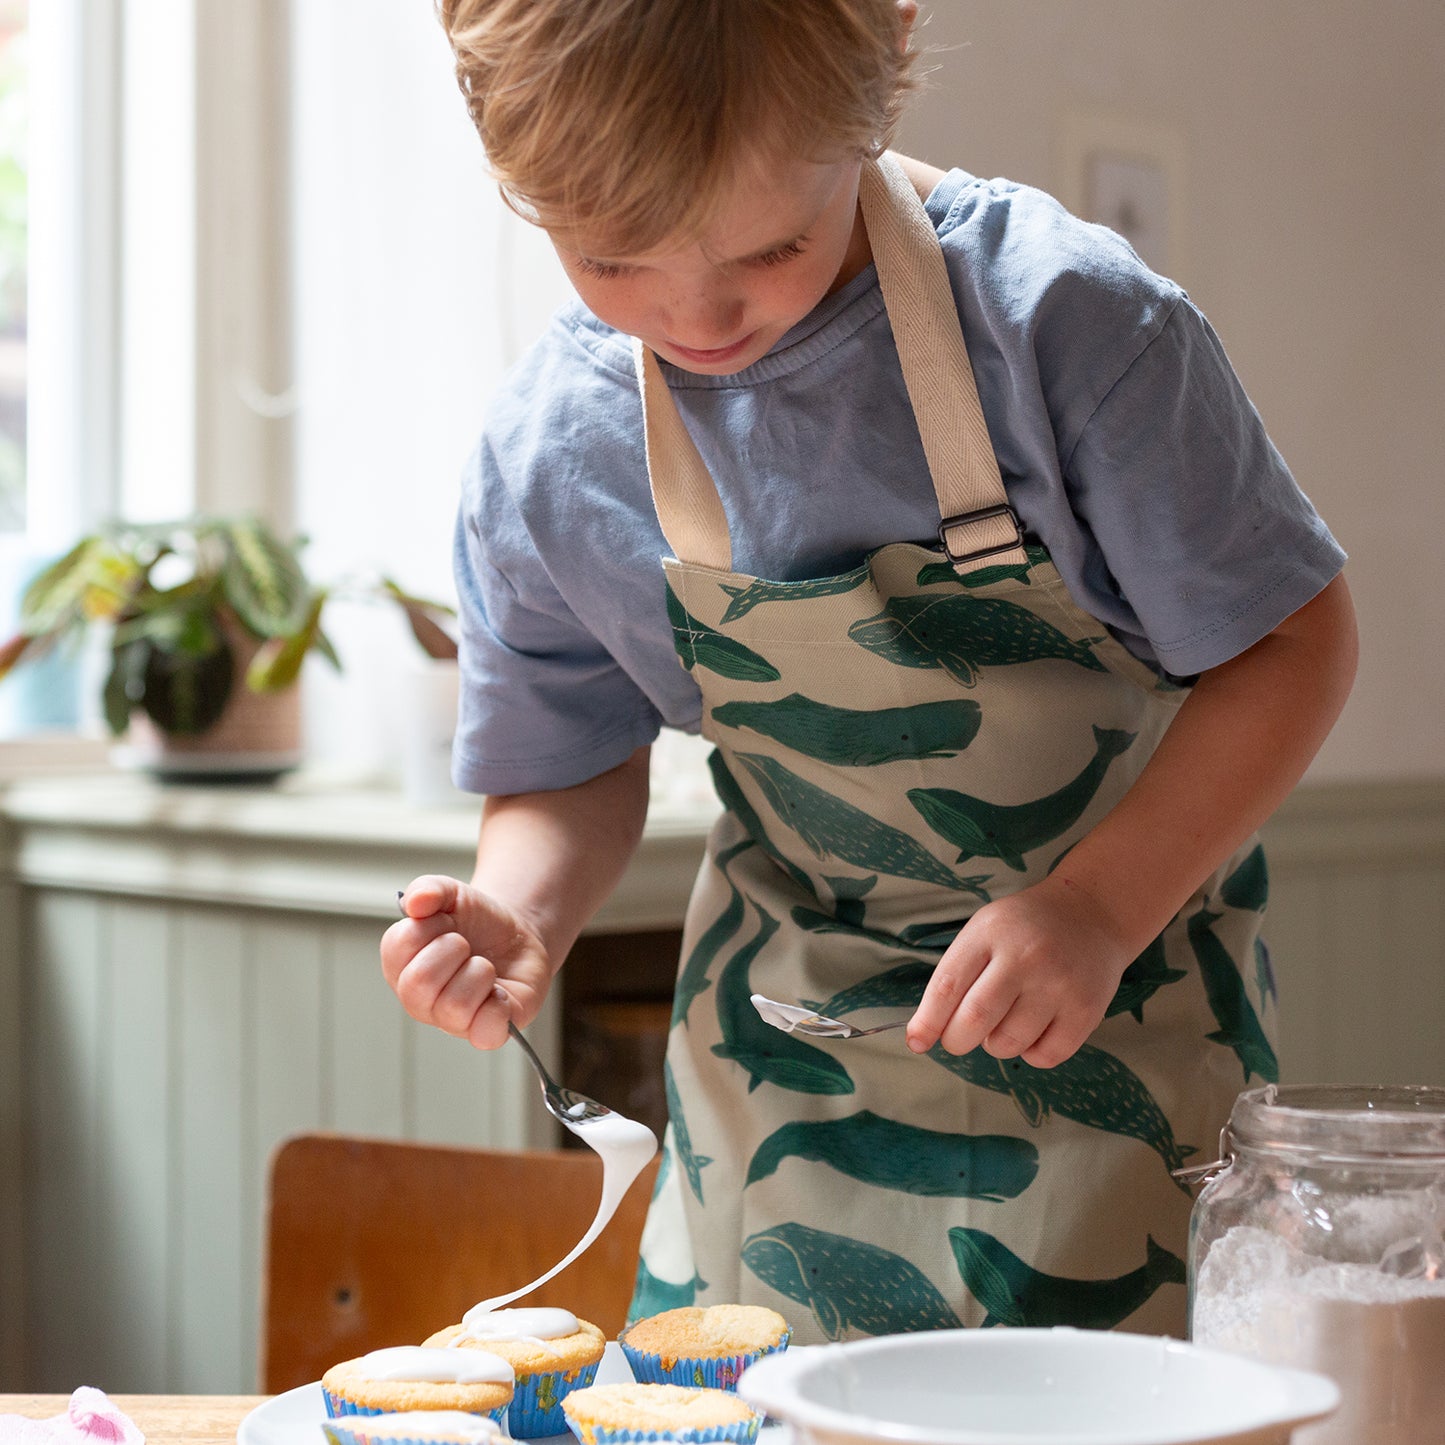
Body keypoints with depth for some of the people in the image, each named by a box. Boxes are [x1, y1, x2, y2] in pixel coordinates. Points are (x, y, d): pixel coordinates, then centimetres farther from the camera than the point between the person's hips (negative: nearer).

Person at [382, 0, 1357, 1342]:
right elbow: (573, 767, 4)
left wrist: (1102, 907, -26)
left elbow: (1291, 644, -15)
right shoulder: (543, 457, -13)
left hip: (1119, 990, -2)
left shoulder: (1062, 314, -24)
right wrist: (518, 918, -18)